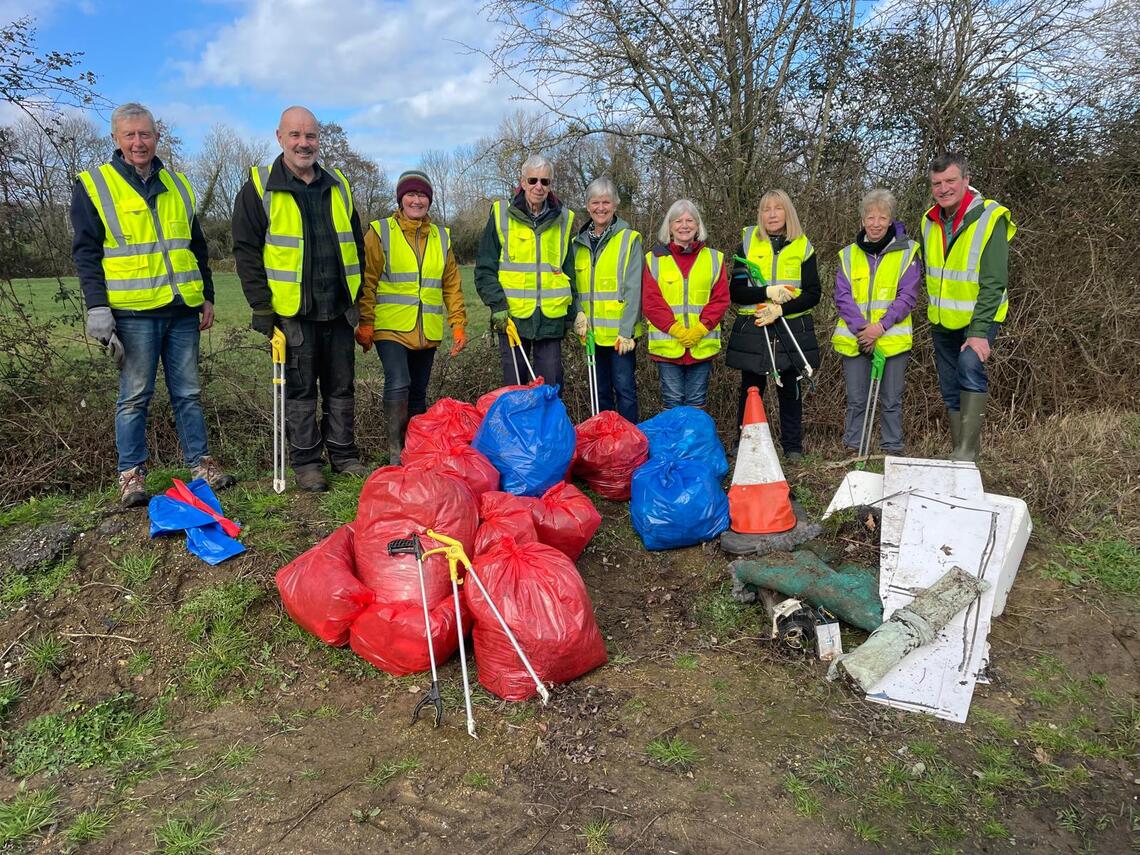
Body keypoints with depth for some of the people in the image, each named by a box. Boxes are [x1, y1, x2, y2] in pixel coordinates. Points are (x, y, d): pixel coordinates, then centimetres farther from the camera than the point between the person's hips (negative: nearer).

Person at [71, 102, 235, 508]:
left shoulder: (177, 185, 16)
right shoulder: (94, 186, 3)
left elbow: (197, 247, 21)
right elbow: (86, 253, -2)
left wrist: (207, 296, 15)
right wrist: (97, 308, -11)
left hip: (182, 308, 4)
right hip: (133, 311, -4)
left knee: (188, 392, 9)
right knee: (135, 395, 1)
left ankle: (200, 462, 17)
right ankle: (131, 474, 9)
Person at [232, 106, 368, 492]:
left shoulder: (338, 186, 12)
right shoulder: (259, 188, -1)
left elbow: (356, 245, 18)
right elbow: (247, 251, -4)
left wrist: (357, 297, 12)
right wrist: (261, 307, -9)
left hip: (338, 309, 4)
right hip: (292, 311, -4)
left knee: (341, 387, 10)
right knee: (300, 390, 3)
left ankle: (344, 454, 22)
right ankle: (305, 461, 14)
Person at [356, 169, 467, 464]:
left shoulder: (441, 238, 14)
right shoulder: (380, 233, 1)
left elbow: (452, 287, 15)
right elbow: (367, 282, -3)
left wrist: (459, 325, 8)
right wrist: (365, 324, -9)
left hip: (427, 333, 4)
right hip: (391, 328, -4)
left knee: (418, 394, 11)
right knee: (398, 385, -20)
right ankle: (395, 451, -11)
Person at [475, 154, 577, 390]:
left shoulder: (563, 219, 9)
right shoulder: (501, 214, 1)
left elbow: (569, 270, 16)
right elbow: (484, 269, 1)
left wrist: (572, 312, 12)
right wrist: (497, 304, -10)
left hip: (551, 317, 2)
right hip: (512, 316, -2)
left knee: (551, 387, 4)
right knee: (513, 386, 6)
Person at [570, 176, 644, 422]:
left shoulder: (629, 239, -4)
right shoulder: (579, 243, 11)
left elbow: (633, 289, -9)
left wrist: (626, 330, -16)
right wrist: (577, 315, -2)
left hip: (620, 331, -5)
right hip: (592, 331, 5)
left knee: (624, 387, -2)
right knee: (600, 390, 13)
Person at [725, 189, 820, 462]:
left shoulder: (802, 247, 5)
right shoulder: (747, 245, 5)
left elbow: (813, 294, 0)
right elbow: (736, 292, -1)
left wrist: (780, 309, -14)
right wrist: (768, 292, -17)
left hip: (792, 330, 0)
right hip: (753, 329, 0)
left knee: (790, 389, 7)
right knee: (751, 390, 3)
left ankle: (792, 447, 18)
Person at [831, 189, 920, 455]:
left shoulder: (907, 251, 2)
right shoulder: (849, 254, 9)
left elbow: (907, 296, -5)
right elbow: (842, 297, 1)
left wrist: (880, 326, -17)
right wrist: (860, 328, -14)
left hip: (893, 340, -2)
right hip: (854, 340, 2)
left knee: (891, 401, 6)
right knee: (856, 400, 8)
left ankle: (893, 451, 17)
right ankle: (853, 450, 18)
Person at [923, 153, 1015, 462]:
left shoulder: (990, 218, -17)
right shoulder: (930, 221, 0)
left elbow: (994, 283, -22)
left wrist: (979, 331, -28)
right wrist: (934, 311, 12)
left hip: (979, 317, -6)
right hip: (942, 321, 6)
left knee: (970, 367, -29)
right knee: (950, 390, 11)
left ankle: (967, 450, -27)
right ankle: (961, 450, 26)